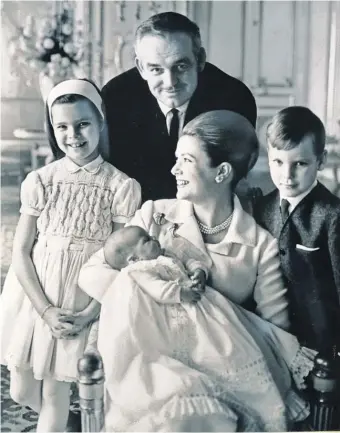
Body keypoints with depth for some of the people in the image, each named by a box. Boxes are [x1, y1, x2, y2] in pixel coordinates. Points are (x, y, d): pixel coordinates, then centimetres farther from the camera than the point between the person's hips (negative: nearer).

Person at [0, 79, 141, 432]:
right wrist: (45, 310, -14)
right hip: (34, 299, 2)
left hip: (81, 306, -2)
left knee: (54, 395, 8)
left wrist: (89, 313, -14)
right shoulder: (39, 181, -6)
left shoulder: (121, 187, -10)